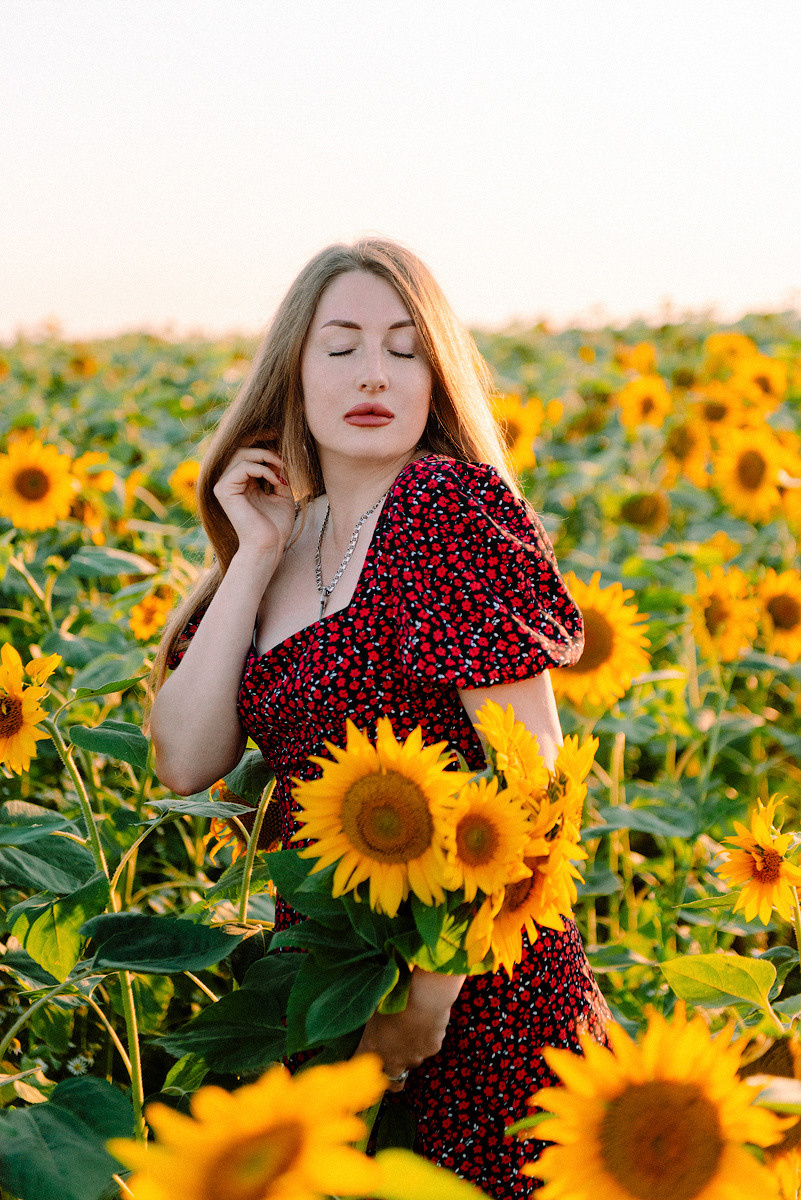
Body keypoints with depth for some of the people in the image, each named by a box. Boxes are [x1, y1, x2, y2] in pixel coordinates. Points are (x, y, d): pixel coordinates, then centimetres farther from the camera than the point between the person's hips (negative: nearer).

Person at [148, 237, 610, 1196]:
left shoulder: (450, 504, -13)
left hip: (476, 999, -6)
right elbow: (184, 764, -4)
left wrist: (429, 994, -19)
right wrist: (256, 555, -7)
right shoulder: (280, 542, 6)